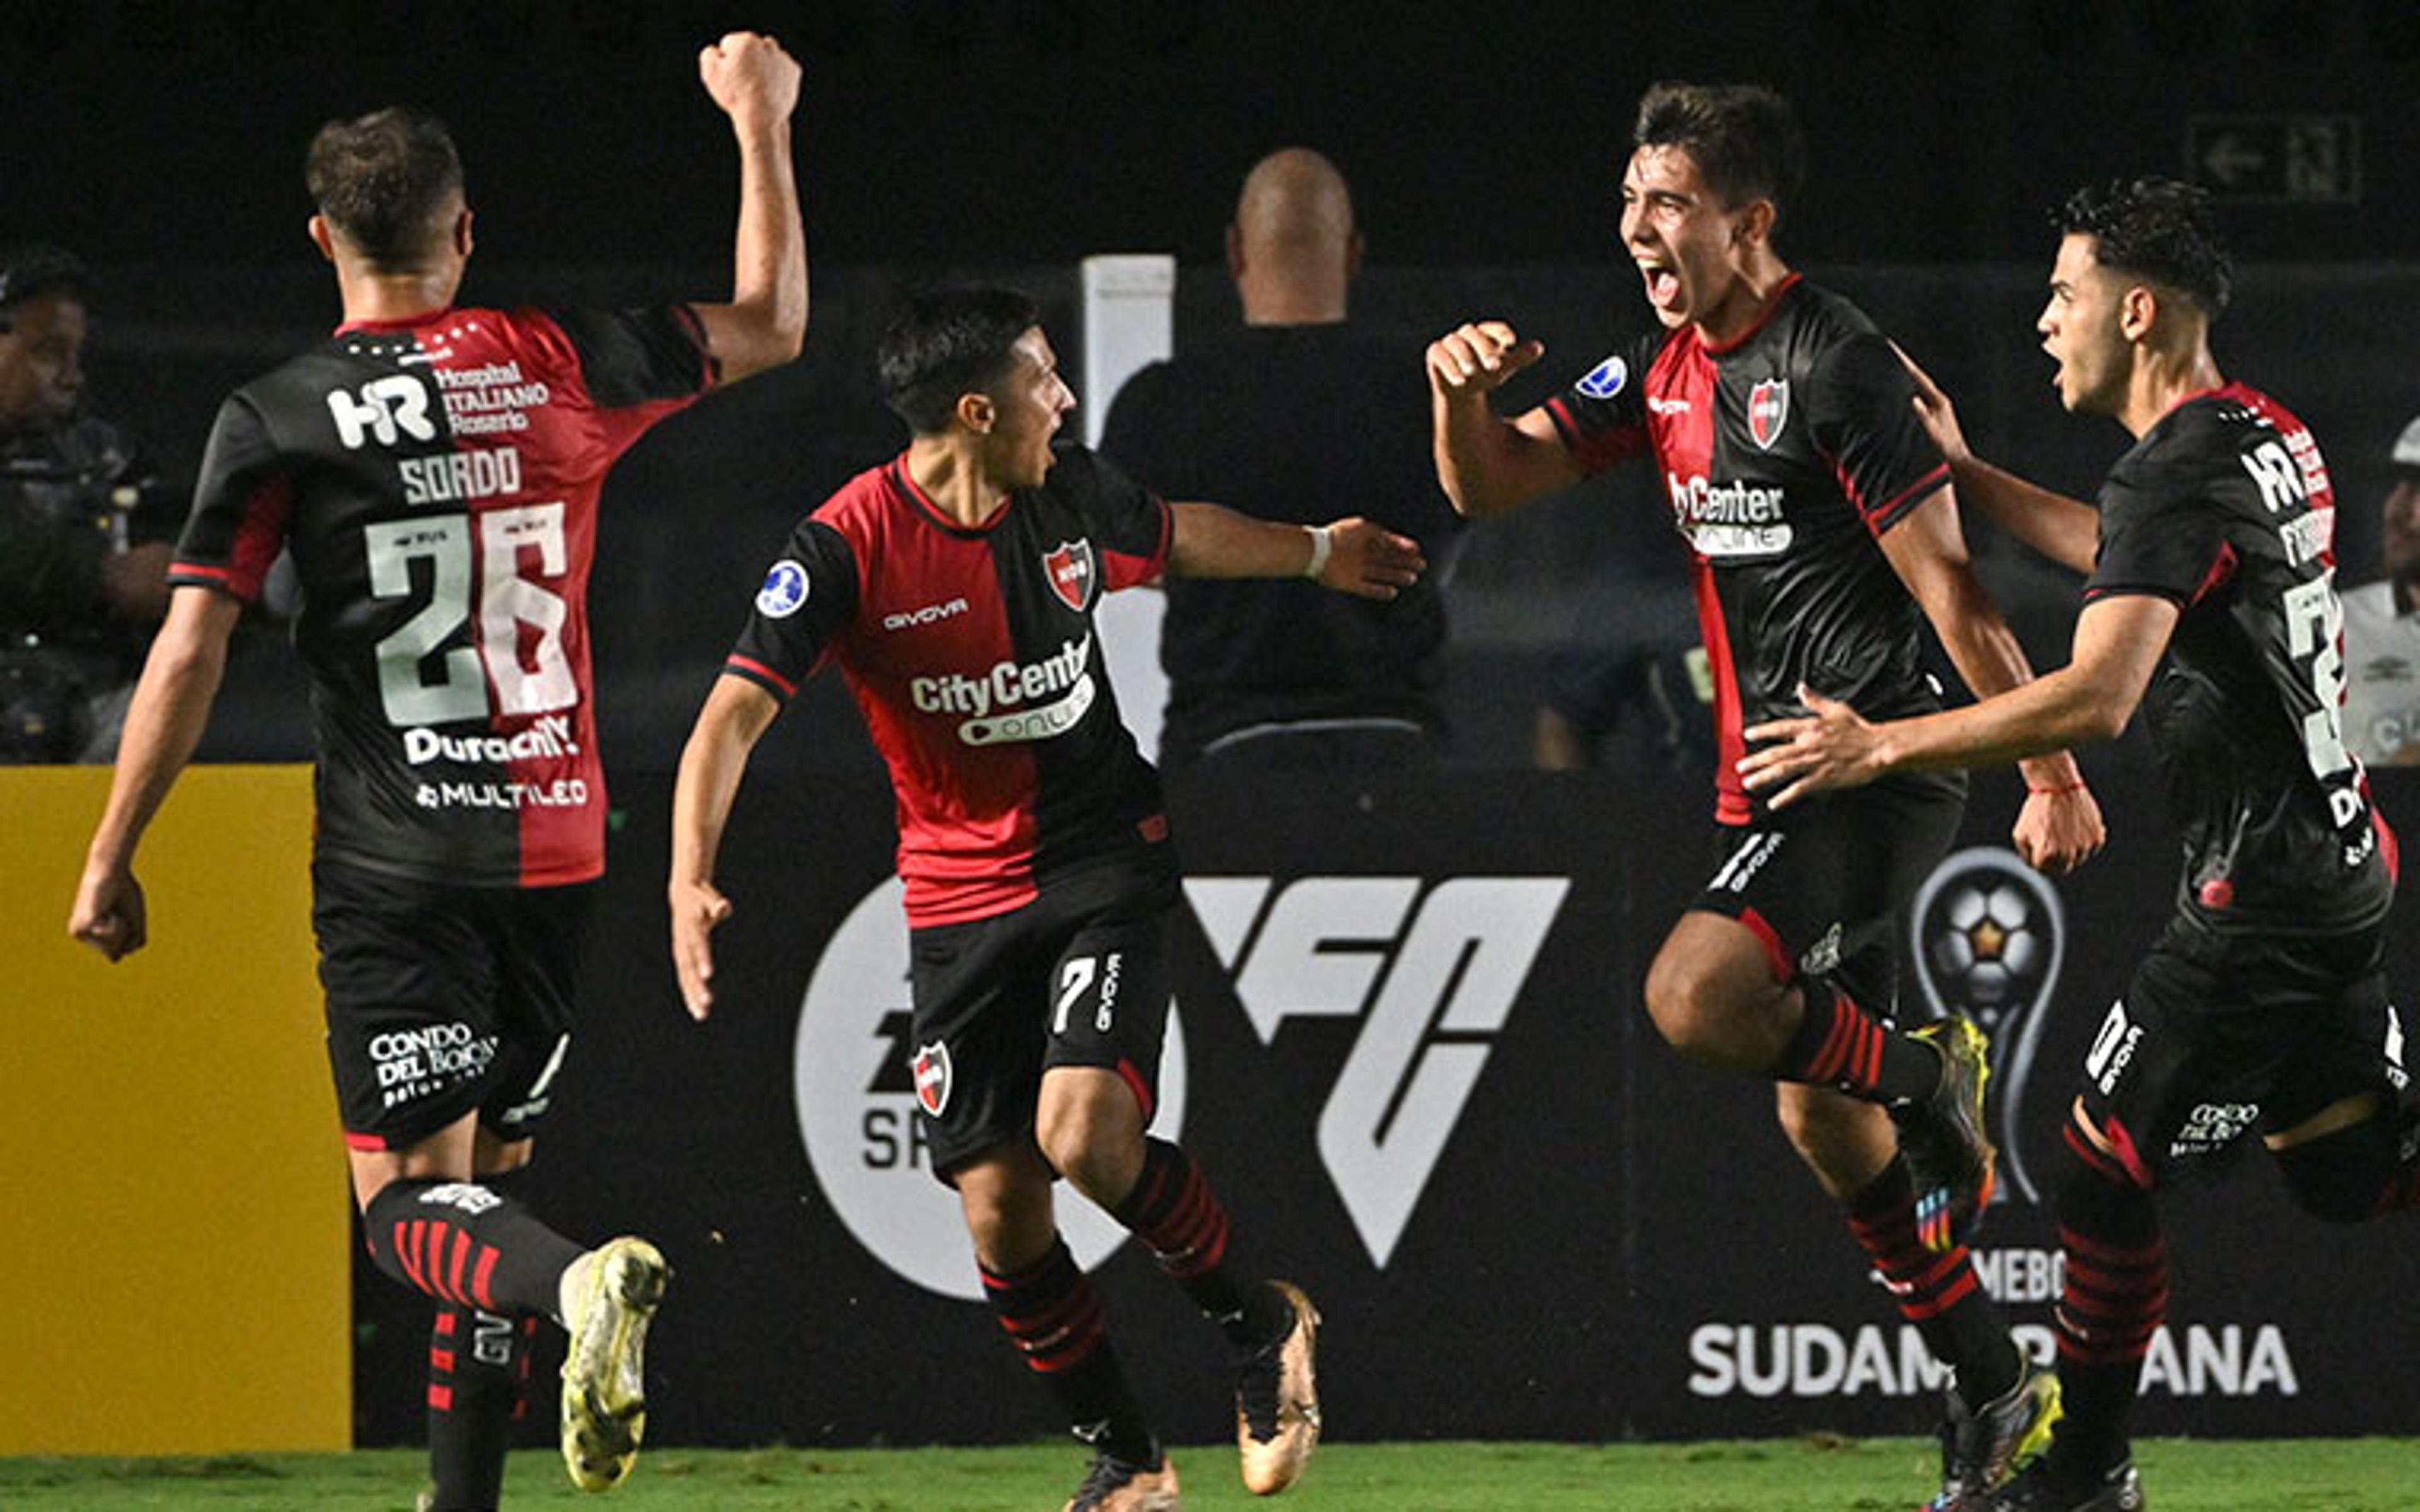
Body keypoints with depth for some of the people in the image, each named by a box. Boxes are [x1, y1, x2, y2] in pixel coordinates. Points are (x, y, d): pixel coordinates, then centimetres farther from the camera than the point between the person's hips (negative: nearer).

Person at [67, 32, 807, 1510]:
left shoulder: (276, 420, -5)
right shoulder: (557, 363, 2)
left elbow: (190, 652, -8)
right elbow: (771, 326, 18)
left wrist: (111, 859, 0)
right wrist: (762, 126, 27)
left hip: (392, 872, -4)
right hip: (553, 848, 4)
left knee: (413, 1204, -7)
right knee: (486, 1181, 15)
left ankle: (582, 1281, -38)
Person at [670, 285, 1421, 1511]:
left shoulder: (1073, 499, -2)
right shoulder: (848, 548, -16)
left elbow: (1176, 537, 22)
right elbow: (736, 710, -23)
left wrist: (1317, 553, 40)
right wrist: (690, 880, -38)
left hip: (1105, 862, 1)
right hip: (959, 895, -1)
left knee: (1085, 1134, -22)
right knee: (996, 1205, -3)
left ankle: (1253, 1321, 4)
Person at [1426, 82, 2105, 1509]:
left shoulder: (1835, 363, -14)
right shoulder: (1666, 371, 11)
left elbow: (1947, 582, -16)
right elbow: (1492, 483, 14)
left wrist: (2051, 771, -16)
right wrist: (1463, 389, -9)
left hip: (1872, 766, -9)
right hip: (1775, 773, 9)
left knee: (1699, 996, -30)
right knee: (1821, 1119, 12)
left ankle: (1927, 1073, -5)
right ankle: (1998, 1395, 23)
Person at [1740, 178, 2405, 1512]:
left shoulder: (2174, 473, -18)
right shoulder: (2270, 437, 12)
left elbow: (2096, 696, -29)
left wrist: (1882, 746, -24)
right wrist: (1968, 477, 30)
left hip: (2256, 892, -10)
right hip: (2340, 865, 10)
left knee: (2105, 1164, 0)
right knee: (2360, 1171, 14)